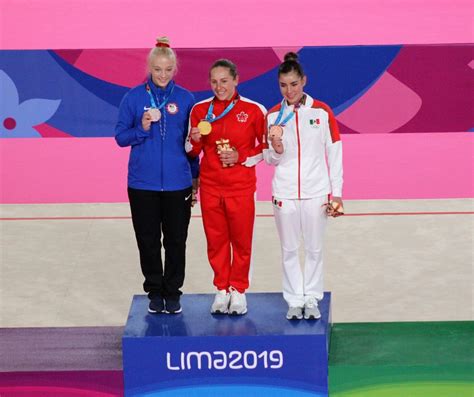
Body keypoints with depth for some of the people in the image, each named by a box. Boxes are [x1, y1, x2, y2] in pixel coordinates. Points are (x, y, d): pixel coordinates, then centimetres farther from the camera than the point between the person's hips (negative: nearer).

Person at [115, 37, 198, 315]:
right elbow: (121, 137, 2)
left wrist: (196, 176, 7)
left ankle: (172, 292, 16)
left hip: (178, 183, 0)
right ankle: (155, 292, 20)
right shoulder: (135, 97, -1)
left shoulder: (185, 98, 1)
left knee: (176, 240, 4)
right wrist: (142, 128, -17)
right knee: (148, 240, 7)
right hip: (143, 183, 0)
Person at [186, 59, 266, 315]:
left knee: (241, 241, 3)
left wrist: (241, 157, -12)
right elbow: (193, 152, 12)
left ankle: (238, 290, 18)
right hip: (210, 186, 2)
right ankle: (222, 289, 21)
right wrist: (194, 140, -11)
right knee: (216, 240, 7)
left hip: (241, 187, -2)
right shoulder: (200, 110, 4)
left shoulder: (253, 110, -4)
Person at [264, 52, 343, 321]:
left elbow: (335, 154, 0)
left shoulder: (322, 112, -3)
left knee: (315, 248, 5)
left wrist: (337, 193, -2)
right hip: (285, 194, 2)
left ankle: (312, 299, 15)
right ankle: (294, 301, 15)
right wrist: (275, 146, -17)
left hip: (316, 193, -1)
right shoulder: (273, 116, 2)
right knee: (289, 249, 6)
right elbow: (272, 159, 7)